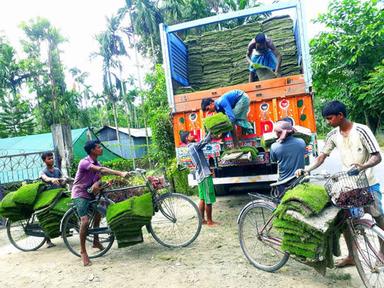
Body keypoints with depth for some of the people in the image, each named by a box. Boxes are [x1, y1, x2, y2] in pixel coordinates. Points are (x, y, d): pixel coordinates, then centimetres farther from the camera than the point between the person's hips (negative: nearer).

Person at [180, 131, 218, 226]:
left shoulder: (192, 147, 15)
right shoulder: (194, 146, -14)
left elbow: (204, 141, 16)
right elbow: (205, 140, -20)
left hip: (201, 175, 10)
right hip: (205, 175, -10)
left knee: (203, 199, 14)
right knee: (209, 200, -2)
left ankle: (202, 219, 19)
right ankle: (210, 221, 5)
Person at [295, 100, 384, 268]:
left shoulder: (361, 131, -16)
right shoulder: (333, 135, -1)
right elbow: (322, 157, 0)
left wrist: (362, 167, -39)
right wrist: (306, 170, -16)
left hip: (367, 183, -4)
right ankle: (351, 256, 20)